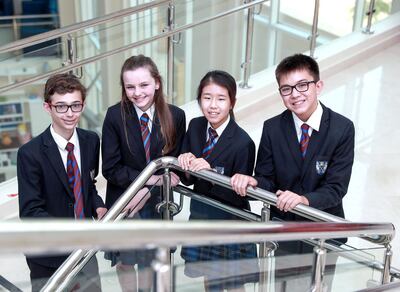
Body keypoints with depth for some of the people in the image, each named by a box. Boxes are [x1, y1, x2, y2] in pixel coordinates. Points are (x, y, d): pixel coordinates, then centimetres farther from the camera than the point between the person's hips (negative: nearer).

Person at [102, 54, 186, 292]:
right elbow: (111, 169, -15)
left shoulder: (175, 116, -13)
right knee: (124, 261, 17)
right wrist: (151, 178, -21)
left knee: (150, 259, 22)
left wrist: (146, 191, -17)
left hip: (157, 203, 1)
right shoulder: (115, 116, -17)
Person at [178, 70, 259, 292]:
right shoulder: (195, 127, -5)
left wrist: (211, 172, -31)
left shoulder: (243, 143, -23)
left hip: (230, 226, -5)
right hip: (201, 217, 5)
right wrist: (186, 164, -20)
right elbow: (188, 179, 1)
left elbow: (238, 195, -19)